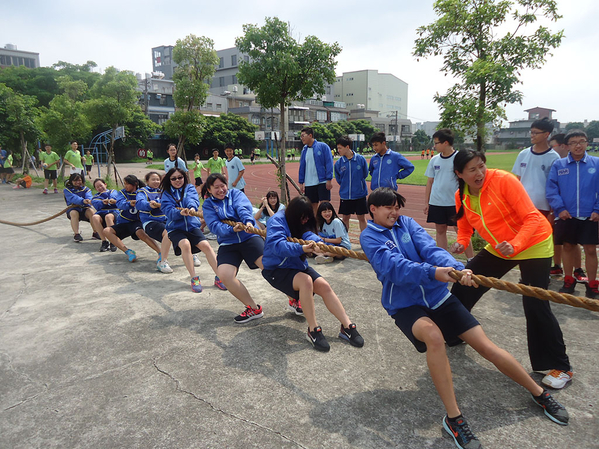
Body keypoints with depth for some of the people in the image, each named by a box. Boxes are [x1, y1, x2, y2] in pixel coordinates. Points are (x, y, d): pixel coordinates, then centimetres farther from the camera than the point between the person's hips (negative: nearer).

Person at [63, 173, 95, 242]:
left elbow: (88, 196, -14)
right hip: (73, 209, -1)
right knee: (74, 213, -35)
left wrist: (89, 200, -41)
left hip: (85, 208, 1)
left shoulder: (85, 189, 9)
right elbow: (73, 198, -21)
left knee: (91, 211, -30)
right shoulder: (67, 190, 1)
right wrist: (83, 201, -42)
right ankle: (76, 234, -35)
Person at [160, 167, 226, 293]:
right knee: (185, 244, -29)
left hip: (192, 225, 1)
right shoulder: (166, 193, 5)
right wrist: (180, 212, -33)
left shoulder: (190, 188, 6)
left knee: (205, 245, -20)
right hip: (175, 227, -1)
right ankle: (194, 278, -17)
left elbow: (193, 200, -17)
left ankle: (219, 277, -10)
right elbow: (169, 211, -12)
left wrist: (192, 207, -40)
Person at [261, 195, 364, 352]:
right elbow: (277, 245, -34)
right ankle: (313, 330, -23)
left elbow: (309, 234, -19)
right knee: (305, 280, -32)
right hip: (276, 269, -6)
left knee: (324, 286, -15)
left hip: (297, 265, 7)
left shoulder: (302, 223, 2)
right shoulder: (277, 220, -17)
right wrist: (301, 248, -49)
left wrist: (316, 242, -42)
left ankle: (347, 327, -10)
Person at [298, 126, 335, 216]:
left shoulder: (323, 146, -4)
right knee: (313, 207, 10)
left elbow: (329, 163, -7)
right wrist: (301, 182, 11)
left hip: (322, 182, -5)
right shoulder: (304, 150, 11)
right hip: (309, 184, 5)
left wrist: (329, 180, -13)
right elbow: (302, 167, 15)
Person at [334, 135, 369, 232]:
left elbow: (365, 174, 3)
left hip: (360, 195, -1)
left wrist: (357, 184, 7)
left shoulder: (361, 159, -8)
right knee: (345, 218, 10)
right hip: (345, 195, 2)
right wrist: (345, 187, 6)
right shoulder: (338, 163, -4)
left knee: (362, 218, 7)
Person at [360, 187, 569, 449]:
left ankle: (540, 393, 23)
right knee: (434, 336, -35)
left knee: (486, 346, 0)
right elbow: (394, 266, -23)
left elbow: (429, 248, -12)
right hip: (405, 305, -3)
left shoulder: (406, 223, 5)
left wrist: (455, 268, -32)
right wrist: (432, 273, -39)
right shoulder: (369, 237, -6)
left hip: (437, 295, 4)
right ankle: (453, 418, -21)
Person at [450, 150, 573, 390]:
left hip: (533, 245, -6)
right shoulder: (461, 197, -6)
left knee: (535, 305, -10)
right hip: (498, 248, 6)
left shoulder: (503, 180, -24)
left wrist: (514, 245, -39)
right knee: (464, 284, 4)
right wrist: (461, 244, -14)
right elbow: (465, 229, 8)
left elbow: (532, 217, -25)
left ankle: (560, 367, 10)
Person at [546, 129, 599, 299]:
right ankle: (569, 282, 28)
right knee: (567, 247, 12)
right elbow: (551, 189, -2)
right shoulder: (558, 165, 0)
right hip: (566, 216, 1)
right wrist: (560, 208, -11)